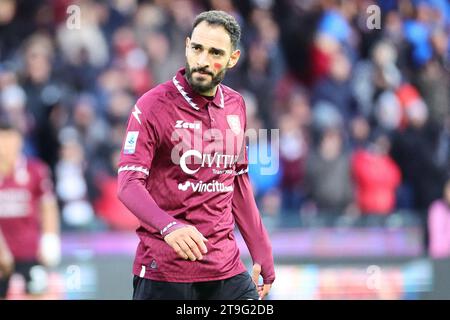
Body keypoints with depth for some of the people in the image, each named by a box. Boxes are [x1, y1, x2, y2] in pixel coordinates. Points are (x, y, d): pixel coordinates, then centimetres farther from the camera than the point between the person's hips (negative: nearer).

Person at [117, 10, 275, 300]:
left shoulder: (235, 106, 10)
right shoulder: (153, 105, -7)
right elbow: (129, 183, -15)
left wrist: (262, 255, 16)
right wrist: (169, 227, -33)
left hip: (226, 268, 5)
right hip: (164, 270, -5)